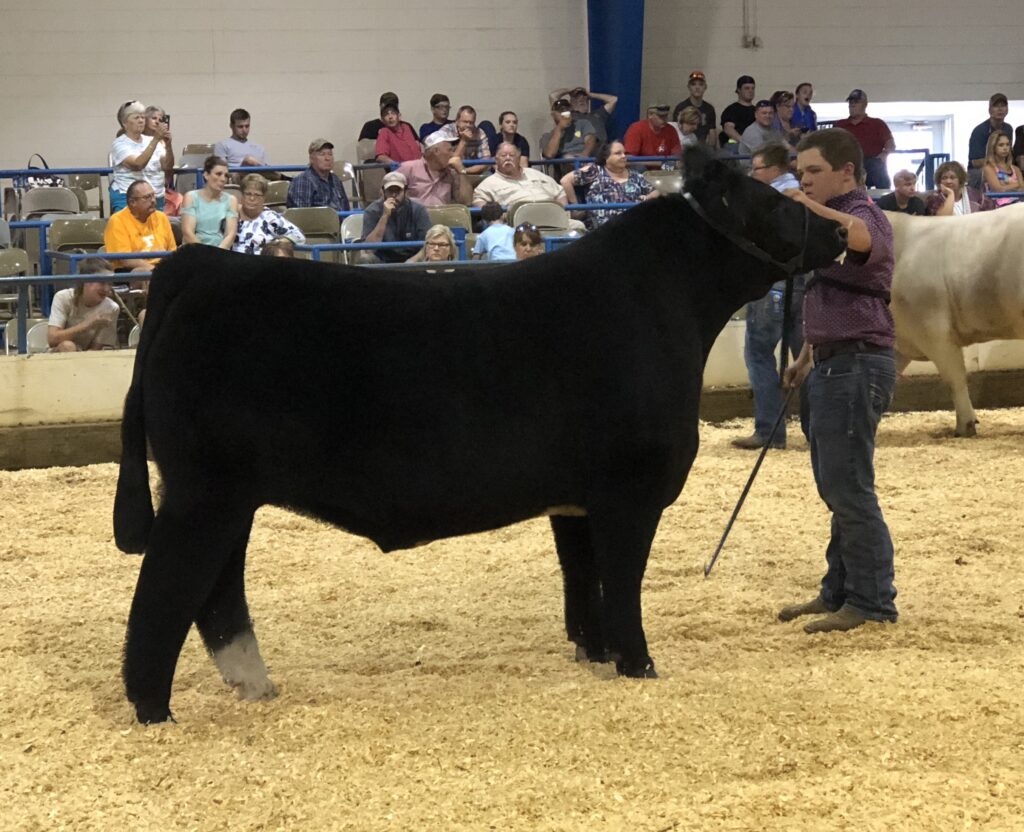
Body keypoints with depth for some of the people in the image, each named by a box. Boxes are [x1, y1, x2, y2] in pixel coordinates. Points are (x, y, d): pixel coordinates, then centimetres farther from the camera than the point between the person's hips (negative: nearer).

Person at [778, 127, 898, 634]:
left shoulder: (864, 213, -12)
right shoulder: (828, 224, 18)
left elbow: (864, 237, -39)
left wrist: (816, 209, -53)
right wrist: (807, 357, 24)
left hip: (858, 364, -10)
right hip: (832, 364, 10)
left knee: (848, 486, -8)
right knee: (834, 487, 15)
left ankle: (872, 601, -2)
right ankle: (840, 591, 24)